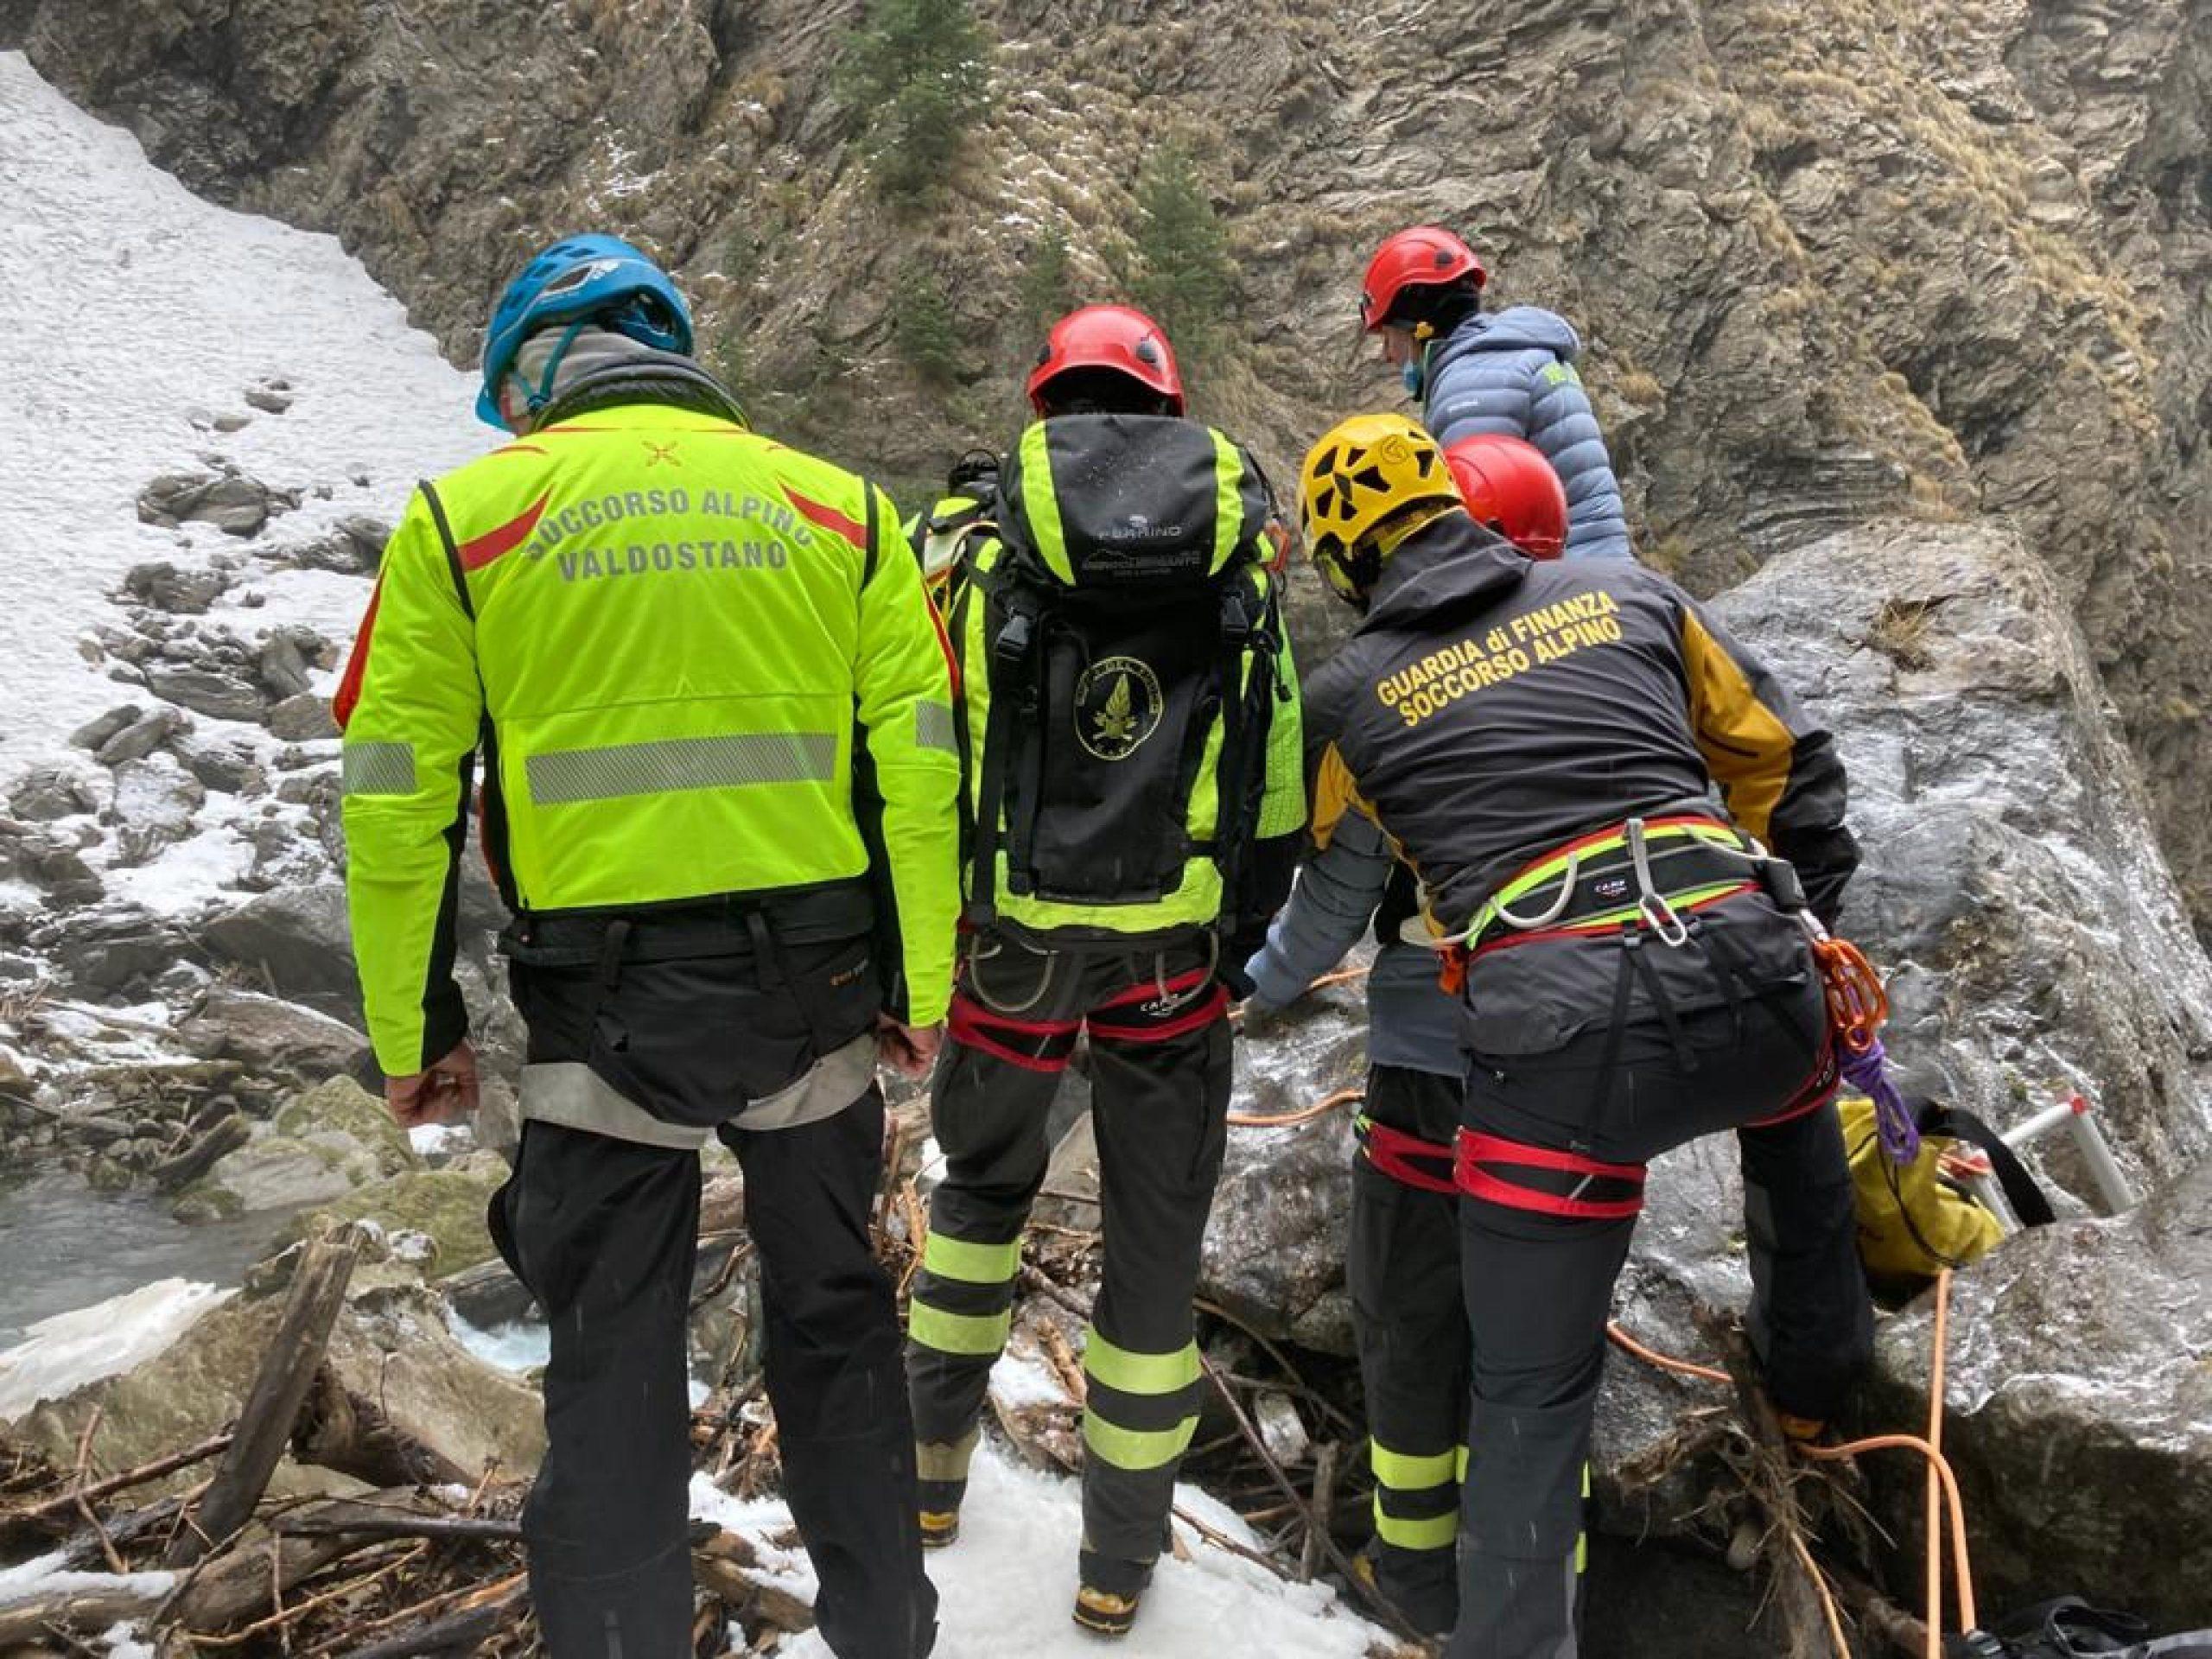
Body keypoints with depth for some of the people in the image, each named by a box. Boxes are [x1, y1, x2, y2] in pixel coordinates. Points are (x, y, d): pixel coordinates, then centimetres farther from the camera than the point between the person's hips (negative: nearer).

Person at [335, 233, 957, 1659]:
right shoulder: (839, 506, 5)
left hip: (604, 1006, -2)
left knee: (615, 1365, 12)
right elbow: (919, 769, 2)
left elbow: (399, 803, 0)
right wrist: (922, 985, 9)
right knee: (835, 1318, 20)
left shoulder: (465, 513, 0)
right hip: (813, 990, 3)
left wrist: (413, 1032, 9)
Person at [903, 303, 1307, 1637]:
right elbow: (1280, 781, 5)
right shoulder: (1244, 537, 6)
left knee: (984, 1183, 25)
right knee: (1157, 1235, 13)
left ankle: (933, 1469, 36)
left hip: (1014, 932, 0)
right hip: (1179, 947, 0)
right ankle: (1123, 1557, 26)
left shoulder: (980, 539, 2)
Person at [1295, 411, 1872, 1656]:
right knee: (1796, 1106, 41)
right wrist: (1809, 924, 34)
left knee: (1531, 1399, 13)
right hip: (1749, 981, 4)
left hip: (1555, 1040, -3)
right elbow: (1791, 765, 22)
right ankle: (1821, 1365, 56)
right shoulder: (1630, 594, 15)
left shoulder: (1349, 696, 10)